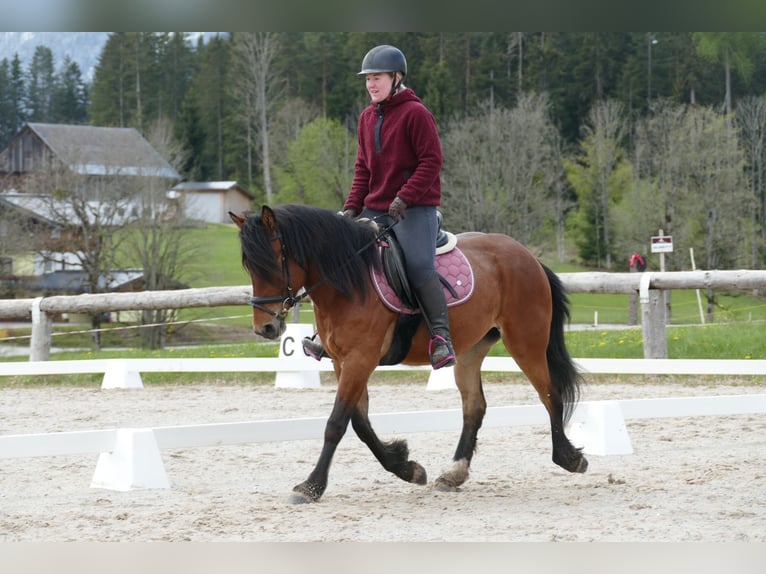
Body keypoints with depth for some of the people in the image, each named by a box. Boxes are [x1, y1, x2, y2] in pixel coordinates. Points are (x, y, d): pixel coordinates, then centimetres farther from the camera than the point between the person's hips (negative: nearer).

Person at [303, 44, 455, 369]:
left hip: (414, 208, -8)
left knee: (418, 265, -25)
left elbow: (431, 161, -13)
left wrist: (405, 198, -21)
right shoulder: (367, 118, 14)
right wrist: (352, 207, 6)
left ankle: (441, 336, -18)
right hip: (375, 208, 8)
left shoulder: (415, 113, -8)